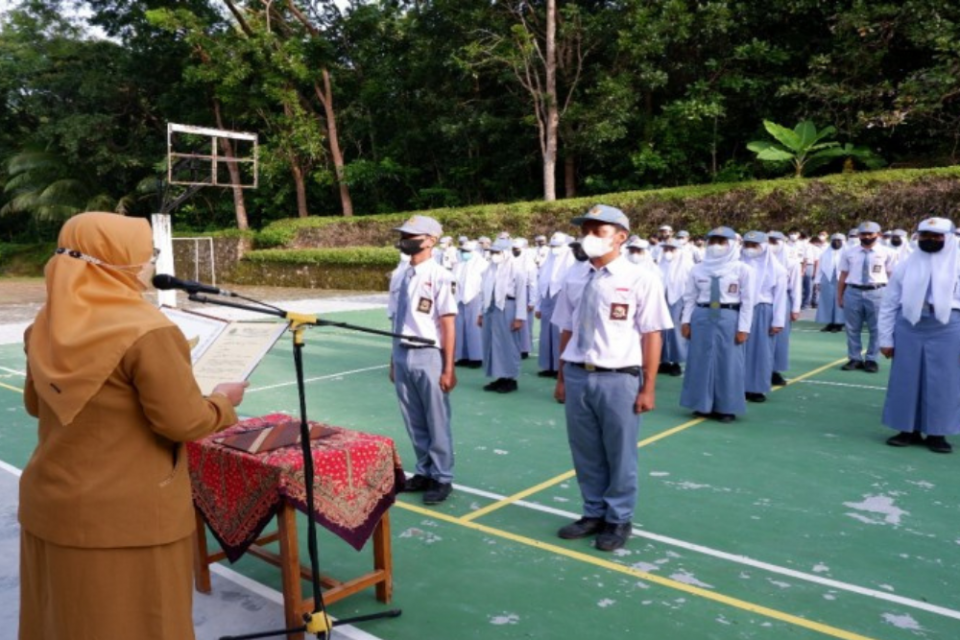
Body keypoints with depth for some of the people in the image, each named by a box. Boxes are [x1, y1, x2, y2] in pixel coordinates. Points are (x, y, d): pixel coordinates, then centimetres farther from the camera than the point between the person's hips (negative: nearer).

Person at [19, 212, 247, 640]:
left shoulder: (46, 325, 1)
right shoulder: (147, 331, -22)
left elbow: (35, 404, 15)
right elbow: (184, 423, -18)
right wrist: (222, 401, 0)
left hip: (50, 508, 7)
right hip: (128, 518, -7)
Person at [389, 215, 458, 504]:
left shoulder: (439, 276, -11)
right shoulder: (401, 276, 9)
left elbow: (448, 325, -12)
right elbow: (398, 322, 14)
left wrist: (449, 368, -13)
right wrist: (393, 360, 16)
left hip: (428, 356, -7)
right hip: (403, 355, 7)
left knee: (437, 422, 5)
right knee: (414, 422, 16)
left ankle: (442, 478, 19)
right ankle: (424, 472, 31)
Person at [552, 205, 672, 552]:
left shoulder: (641, 278, -9)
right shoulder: (575, 281, 5)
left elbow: (651, 336, -8)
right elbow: (567, 332, 11)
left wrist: (648, 388, -8)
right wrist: (562, 378, 13)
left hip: (618, 379, -4)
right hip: (578, 376, 5)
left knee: (619, 455, 10)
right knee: (585, 453, 16)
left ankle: (618, 520, 31)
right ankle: (594, 513, 36)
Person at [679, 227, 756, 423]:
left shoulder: (742, 269, -1)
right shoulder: (698, 269, 8)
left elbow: (747, 301, -3)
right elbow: (690, 297, 9)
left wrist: (743, 328, -8)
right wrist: (686, 320, 3)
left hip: (728, 318, -3)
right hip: (702, 317, 3)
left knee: (728, 362, 3)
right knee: (702, 361, 7)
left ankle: (726, 407, 13)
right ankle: (703, 404, 20)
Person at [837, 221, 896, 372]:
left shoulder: (886, 253, 3)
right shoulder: (849, 253, 6)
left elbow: (892, 276, 2)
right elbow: (843, 276, 8)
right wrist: (839, 296, 7)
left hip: (876, 293, -1)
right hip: (853, 292, 1)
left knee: (876, 329, 6)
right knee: (853, 329, 8)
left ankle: (871, 360, 17)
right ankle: (855, 359, 19)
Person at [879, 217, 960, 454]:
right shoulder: (906, 265, 7)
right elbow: (888, 304, 8)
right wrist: (885, 338, 4)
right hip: (909, 328, 1)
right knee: (906, 380, 5)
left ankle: (937, 433, 15)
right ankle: (909, 430, 18)